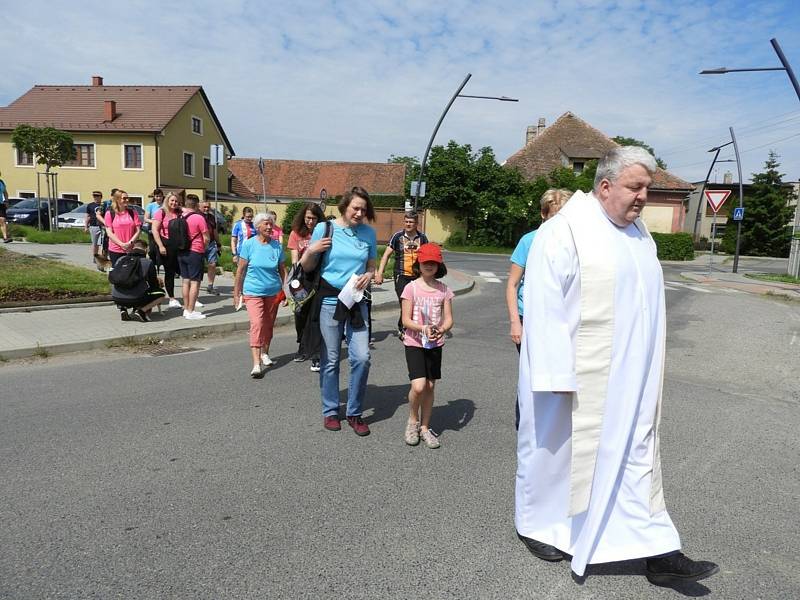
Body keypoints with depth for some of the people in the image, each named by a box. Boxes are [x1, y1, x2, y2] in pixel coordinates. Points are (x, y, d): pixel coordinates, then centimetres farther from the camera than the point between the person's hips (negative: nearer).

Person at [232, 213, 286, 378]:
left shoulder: (277, 246, 1)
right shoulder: (249, 244, -5)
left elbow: (282, 270, 10)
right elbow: (241, 270, -1)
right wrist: (236, 293, 0)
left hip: (273, 292, 3)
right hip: (253, 292, -3)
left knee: (269, 325, 13)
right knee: (257, 324, -15)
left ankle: (265, 353, 36)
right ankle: (256, 364, -18)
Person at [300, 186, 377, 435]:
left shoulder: (368, 233, 4)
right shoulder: (324, 228, -3)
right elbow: (307, 267, 3)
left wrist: (368, 276, -8)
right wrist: (311, 251, -18)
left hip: (356, 302, 2)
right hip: (329, 301, -2)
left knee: (362, 357, -6)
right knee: (330, 360, 6)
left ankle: (354, 413, 11)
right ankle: (330, 411, 23)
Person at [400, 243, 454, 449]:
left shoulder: (443, 289, 3)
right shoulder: (411, 288, -6)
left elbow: (448, 318, 1)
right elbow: (406, 320, -8)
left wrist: (442, 329, -21)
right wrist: (423, 328, -25)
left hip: (435, 344, 3)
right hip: (414, 343, -3)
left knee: (430, 386, 7)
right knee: (418, 386, -14)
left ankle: (424, 427, 24)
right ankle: (412, 421, 13)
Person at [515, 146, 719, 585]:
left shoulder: (638, 234, 9)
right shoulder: (564, 231, -15)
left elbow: (643, 302, 16)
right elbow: (545, 308, -19)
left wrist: (646, 370, 17)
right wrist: (556, 376, -21)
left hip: (627, 378, 7)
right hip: (577, 377, -7)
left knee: (638, 456, 10)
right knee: (556, 449, 11)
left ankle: (656, 550, 20)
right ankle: (536, 525, 33)